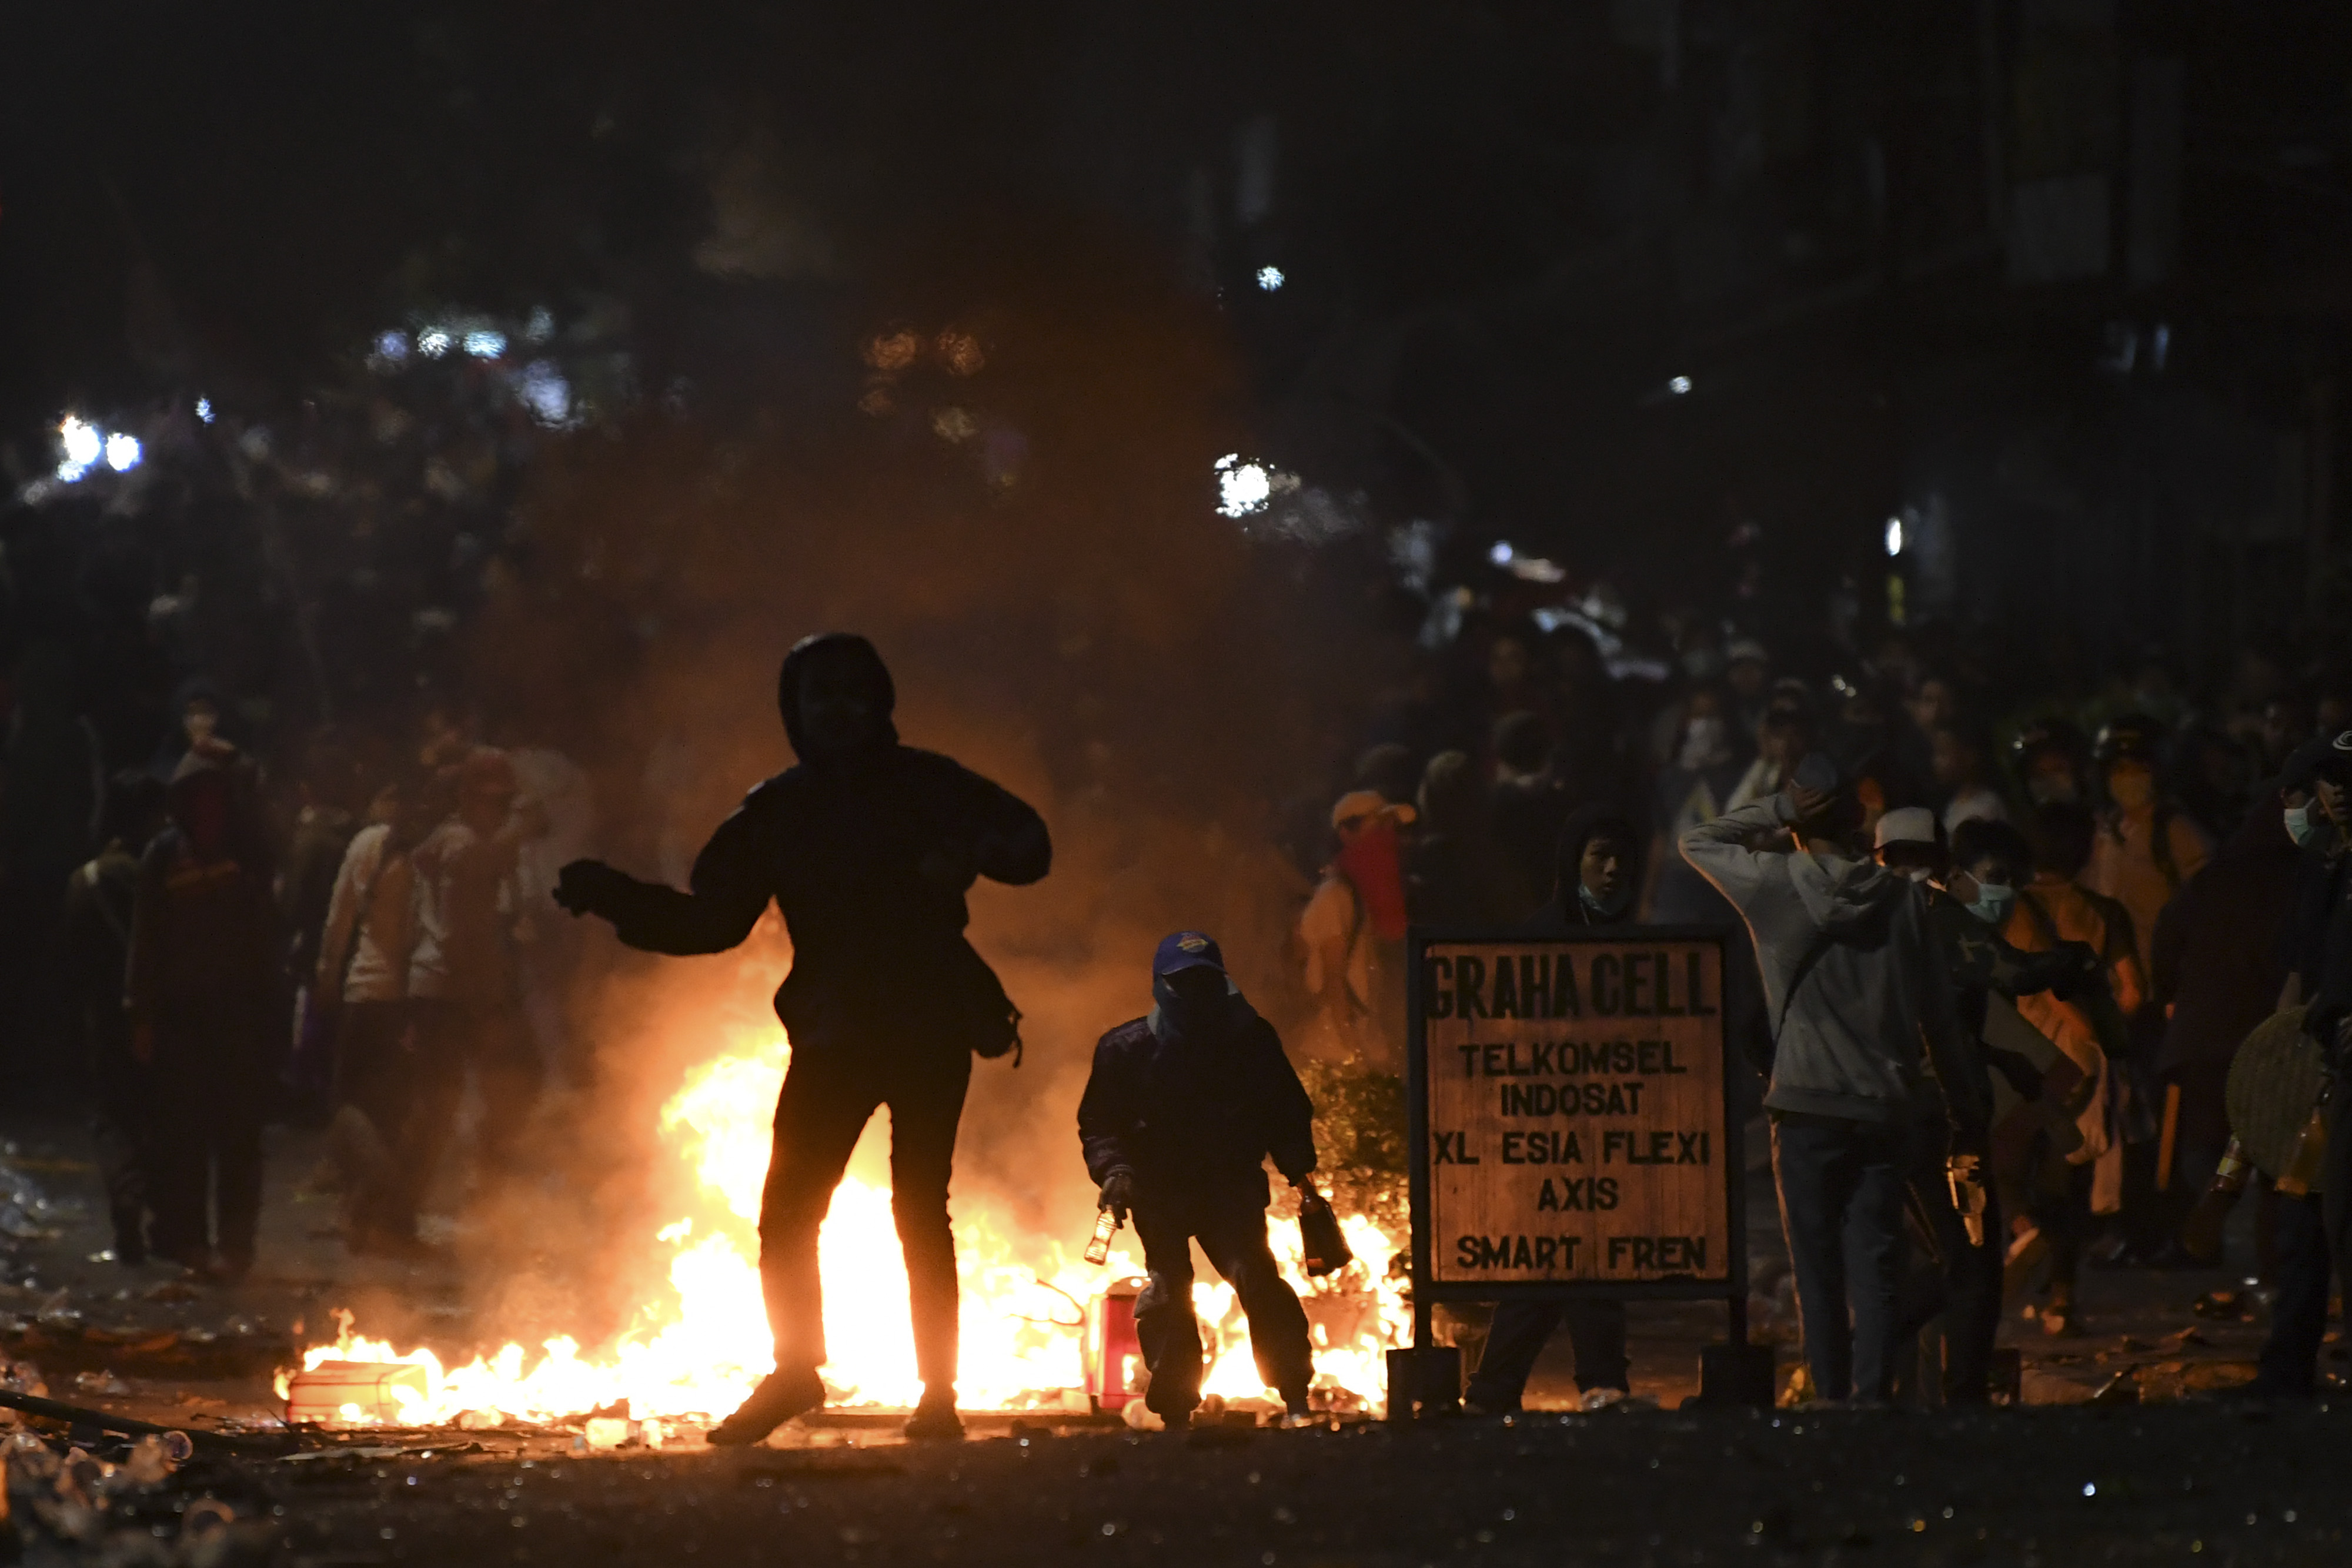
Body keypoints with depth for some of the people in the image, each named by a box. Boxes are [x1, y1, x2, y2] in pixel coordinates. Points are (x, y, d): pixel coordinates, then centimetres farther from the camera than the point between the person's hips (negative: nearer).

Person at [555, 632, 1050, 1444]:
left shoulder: (925, 785, 0)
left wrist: (969, 856, -24)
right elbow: (711, 920, 6)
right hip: (833, 1034, 2)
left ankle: (938, 1391, 8)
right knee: (786, 1214, -4)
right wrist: (615, 897, -6)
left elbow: (1028, 845, -2)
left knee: (921, 1211, -2)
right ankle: (793, 1371, 14)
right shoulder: (774, 813, 7)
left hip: (930, 1028, -2)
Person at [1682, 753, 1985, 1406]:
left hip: (1808, 1108, -2)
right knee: (1875, 1267, 2)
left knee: (1819, 1270, 2)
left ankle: (1832, 1400, -1)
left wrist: (1775, 811, 12)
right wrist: (1965, 1109, 15)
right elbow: (1938, 1015, 7)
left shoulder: (1776, 883, -4)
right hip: (1885, 1107, 2)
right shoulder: (1903, 897, 2)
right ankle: (1873, 1396, -6)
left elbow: (1696, 841, 13)